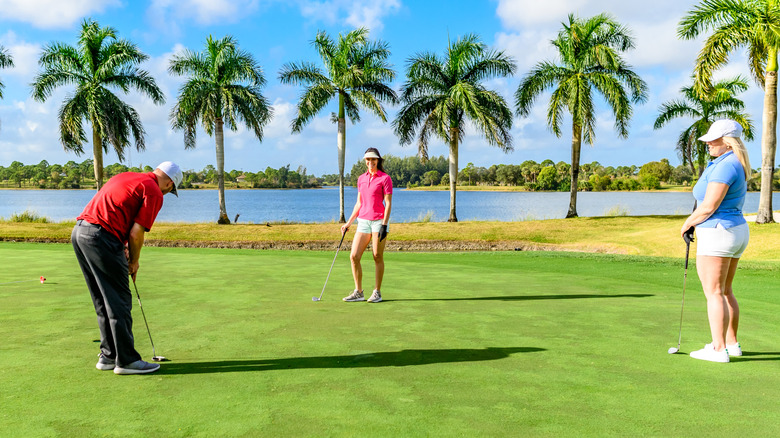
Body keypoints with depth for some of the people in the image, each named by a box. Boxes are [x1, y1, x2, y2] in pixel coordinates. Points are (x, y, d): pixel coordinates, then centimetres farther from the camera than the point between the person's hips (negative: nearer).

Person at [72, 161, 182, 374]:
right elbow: (136, 233, -9)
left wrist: (124, 248, 19)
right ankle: (126, 360, 7)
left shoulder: (127, 177, 21)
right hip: (101, 237, -9)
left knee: (104, 302, 17)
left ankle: (108, 355, 24)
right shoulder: (154, 193, -5)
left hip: (79, 231, 9)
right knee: (119, 301, 0)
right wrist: (134, 261, 7)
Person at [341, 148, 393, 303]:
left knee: (378, 257, 1)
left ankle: (377, 292, 13)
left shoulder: (385, 178, -4)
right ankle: (358, 292, 8)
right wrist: (349, 222, 15)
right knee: (354, 256, -2)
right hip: (363, 221, 5)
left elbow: (388, 203, -7)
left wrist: (384, 225, -15)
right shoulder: (361, 179, 13)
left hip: (378, 221, -5)